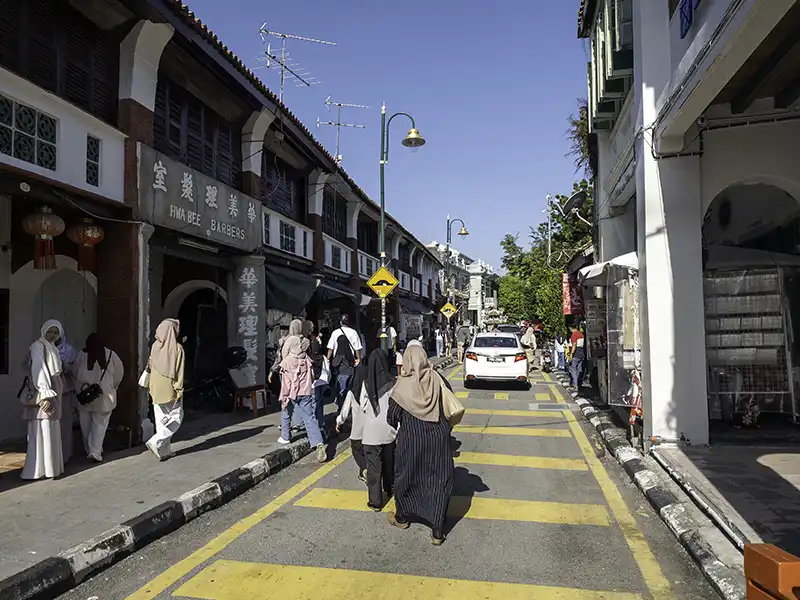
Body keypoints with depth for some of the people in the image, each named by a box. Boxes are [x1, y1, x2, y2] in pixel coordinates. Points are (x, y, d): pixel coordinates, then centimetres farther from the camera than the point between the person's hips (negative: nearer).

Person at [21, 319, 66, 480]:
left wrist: (52, 395, 11)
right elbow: (38, 370, -18)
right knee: (42, 432, -7)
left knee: (50, 432, 11)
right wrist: (45, 395, -24)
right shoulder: (39, 346, -8)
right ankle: (37, 471, -3)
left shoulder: (52, 348, 18)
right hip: (43, 396, -9)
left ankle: (48, 467, 17)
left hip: (52, 395, 9)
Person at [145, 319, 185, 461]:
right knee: (176, 418, 9)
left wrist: (150, 386, 16)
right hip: (170, 389, -5)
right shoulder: (177, 348, -13)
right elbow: (179, 371, -13)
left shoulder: (155, 346, 0)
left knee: (161, 419, 11)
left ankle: (164, 451, 16)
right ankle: (156, 442, -5)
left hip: (157, 389, 5)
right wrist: (179, 389, -7)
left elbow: (150, 367, 7)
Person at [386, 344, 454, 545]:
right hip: (438, 438, 1)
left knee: (406, 476, 20)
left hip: (411, 440, -1)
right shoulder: (436, 379, -8)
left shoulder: (402, 385, -13)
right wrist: (443, 426, 10)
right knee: (440, 480, 11)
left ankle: (402, 518, 41)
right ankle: (437, 532, 13)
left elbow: (392, 417, -7)